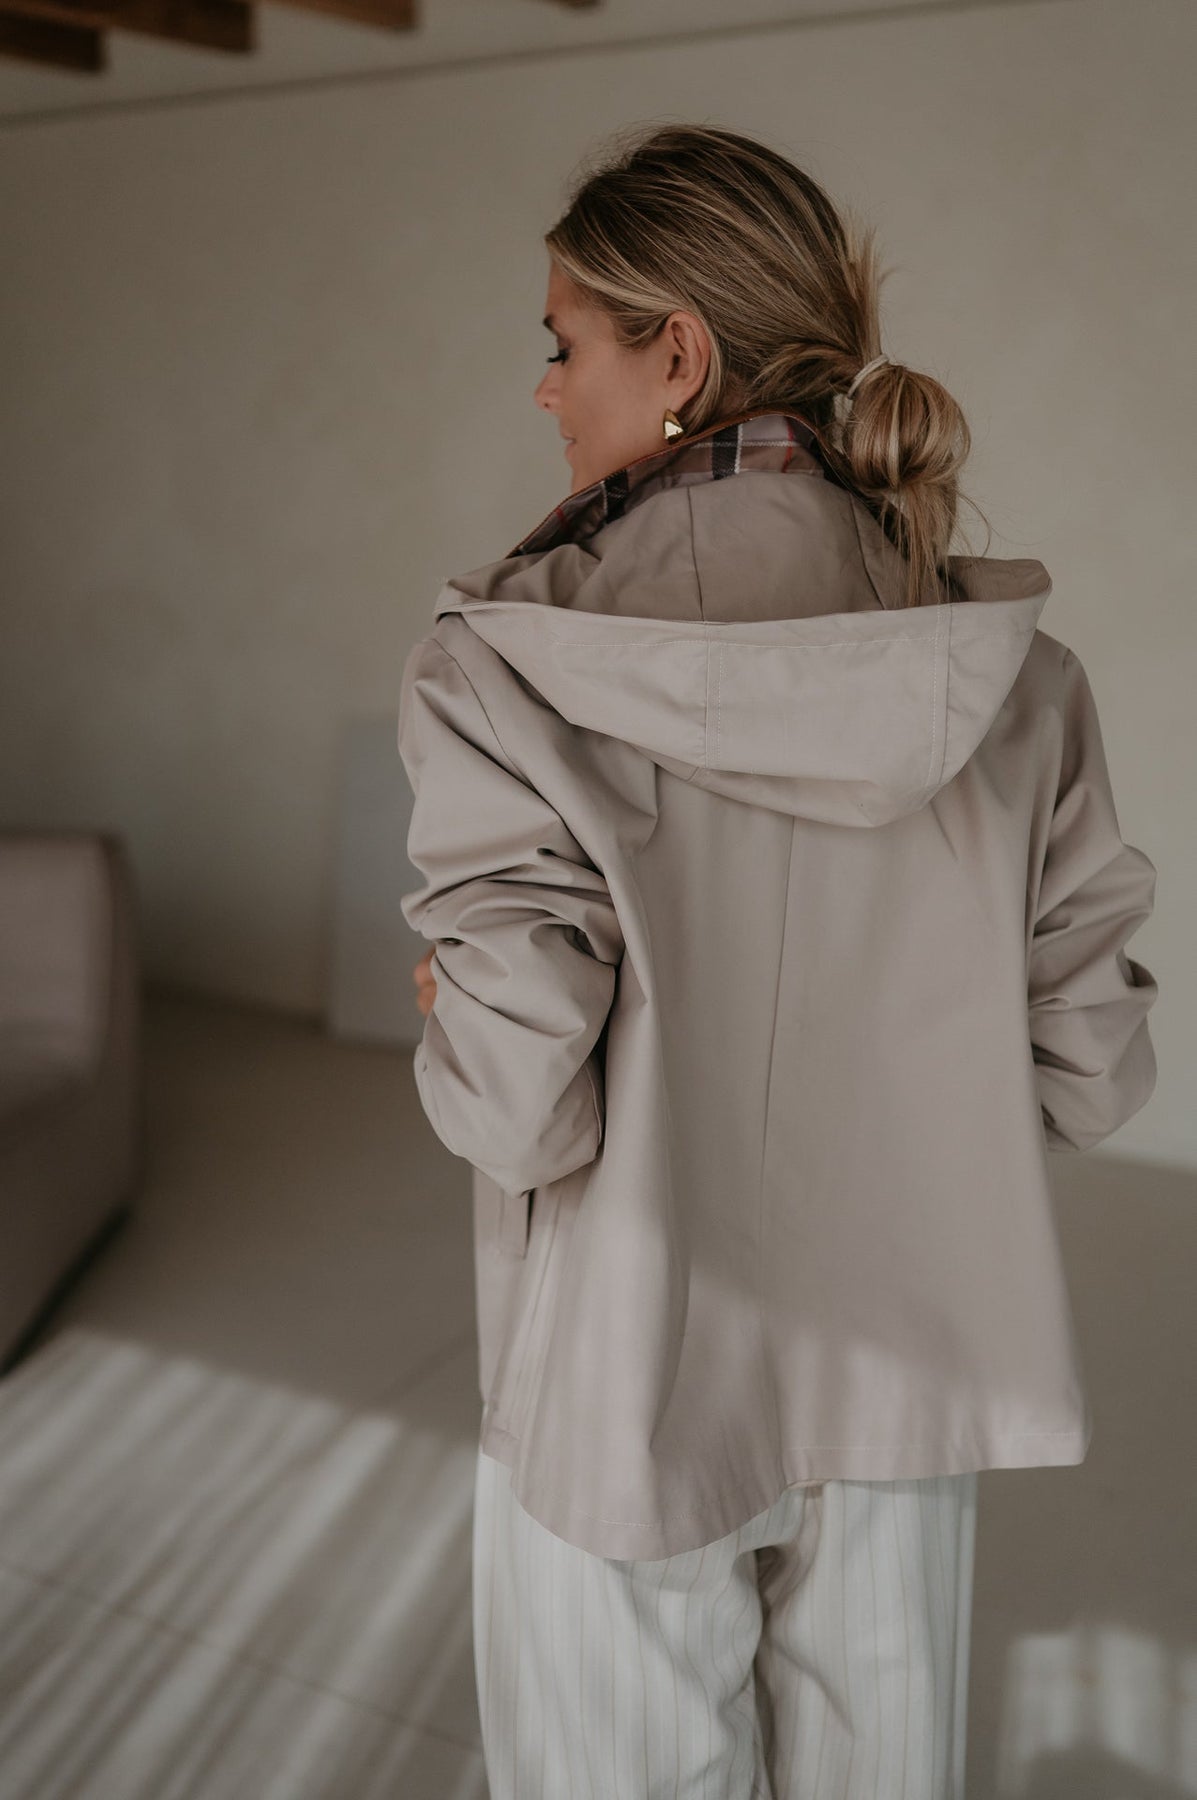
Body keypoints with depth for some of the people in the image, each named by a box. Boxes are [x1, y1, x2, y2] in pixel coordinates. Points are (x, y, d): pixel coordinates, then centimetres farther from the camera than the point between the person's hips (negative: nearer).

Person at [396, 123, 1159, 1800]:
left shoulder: (516, 669, -19)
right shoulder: (1008, 673, -7)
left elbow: (519, 1107, -22)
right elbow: (1091, 1063, -3)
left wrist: (447, 1022, -1)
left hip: (629, 1398, -3)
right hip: (904, 1391, 4)